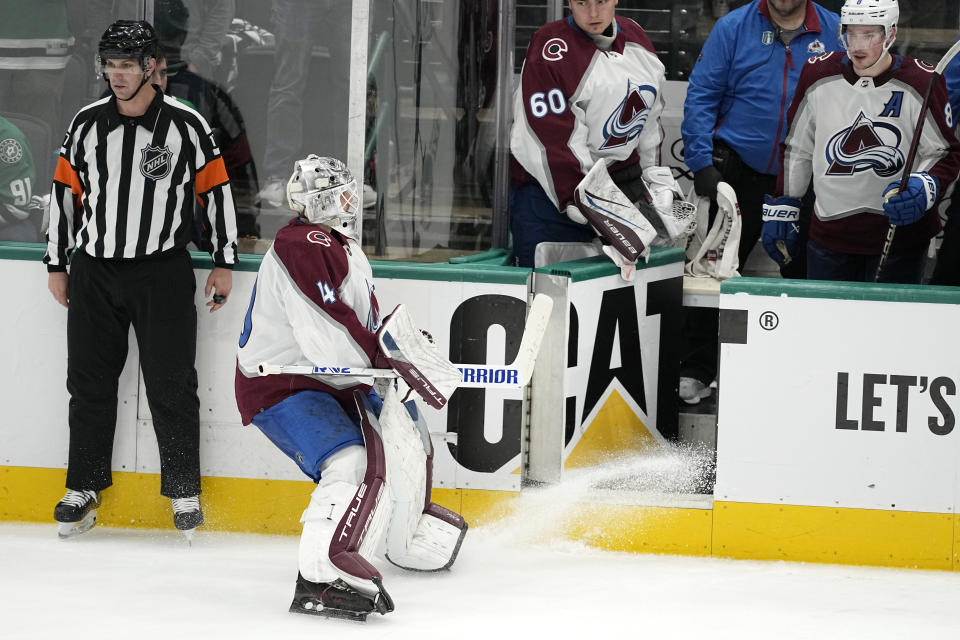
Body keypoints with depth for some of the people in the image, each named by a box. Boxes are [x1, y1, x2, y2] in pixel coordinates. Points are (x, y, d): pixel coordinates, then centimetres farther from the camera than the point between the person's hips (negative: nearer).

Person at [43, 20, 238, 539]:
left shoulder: (185, 125, -4)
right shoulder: (87, 124, 5)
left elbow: (216, 189, 1)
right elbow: (65, 192, 11)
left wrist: (224, 262, -1)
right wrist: (57, 265, 11)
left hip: (163, 274, -3)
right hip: (95, 272, 3)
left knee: (171, 384, -2)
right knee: (89, 383, 6)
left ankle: (184, 492, 7)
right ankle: (83, 491, 15)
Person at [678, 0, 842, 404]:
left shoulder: (834, 34, 0)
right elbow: (701, 97, -3)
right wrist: (701, 162, -11)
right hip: (740, 171, -1)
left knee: (806, 278, 10)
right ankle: (695, 372, 8)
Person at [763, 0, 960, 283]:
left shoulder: (921, 84, -8)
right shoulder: (818, 75, 2)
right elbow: (796, 148, 14)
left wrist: (925, 189, -20)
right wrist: (780, 209, 14)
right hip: (830, 232, 3)